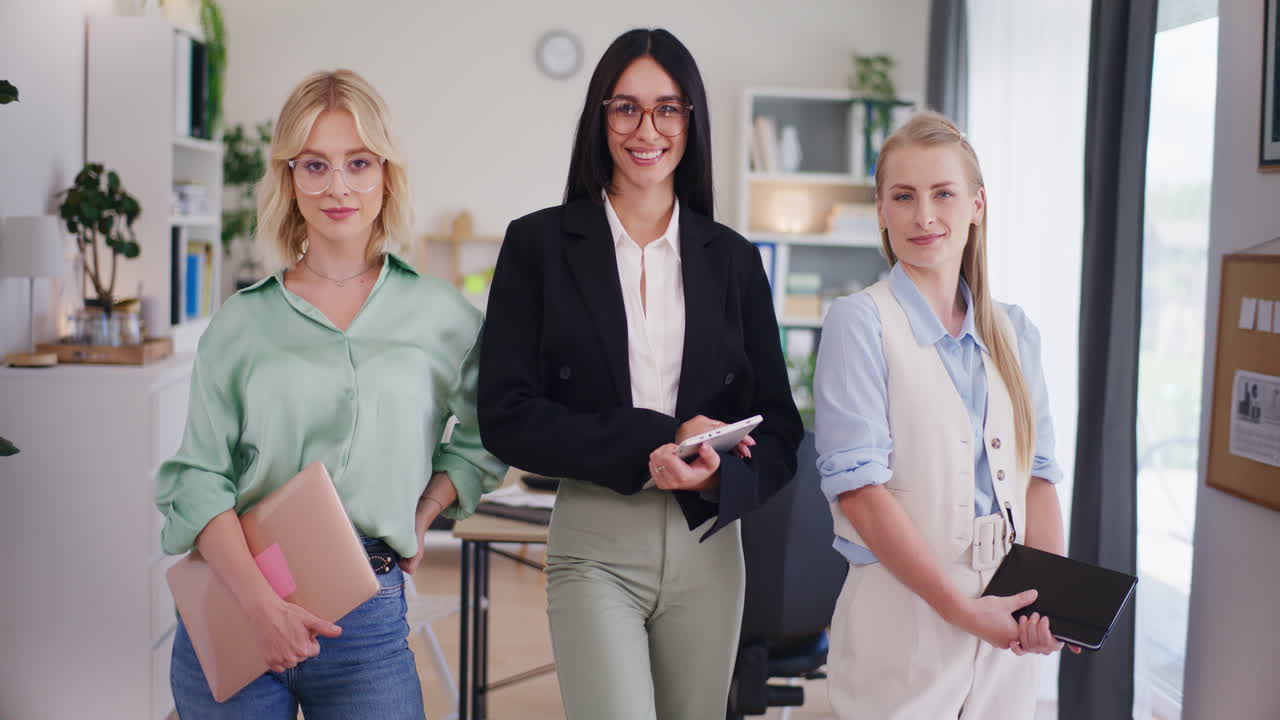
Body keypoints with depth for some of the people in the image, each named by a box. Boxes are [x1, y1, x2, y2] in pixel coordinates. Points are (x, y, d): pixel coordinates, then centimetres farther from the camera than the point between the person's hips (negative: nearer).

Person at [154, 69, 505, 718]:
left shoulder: (442, 318, 4)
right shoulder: (241, 323, 4)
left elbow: (487, 435, 17)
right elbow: (197, 479, -1)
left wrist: (422, 517, 2)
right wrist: (261, 603, -15)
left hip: (367, 616, 0)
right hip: (232, 606, 1)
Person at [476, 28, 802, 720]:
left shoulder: (731, 257, 8)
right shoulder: (539, 243, 0)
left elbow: (778, 429, 7)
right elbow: (506, 418, -7)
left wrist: (715, 477, -15)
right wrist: (659, 437, -15)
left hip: (709, 545, 3)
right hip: (595, 547, -3)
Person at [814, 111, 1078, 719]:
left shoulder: (1013, 332, 9)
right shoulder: (858, 322, -8)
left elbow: (1037, 475, 7)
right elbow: (858, 488, -15)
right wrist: (961, 607, -16)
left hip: (1004, 629, 5)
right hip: (902, 619, -5)